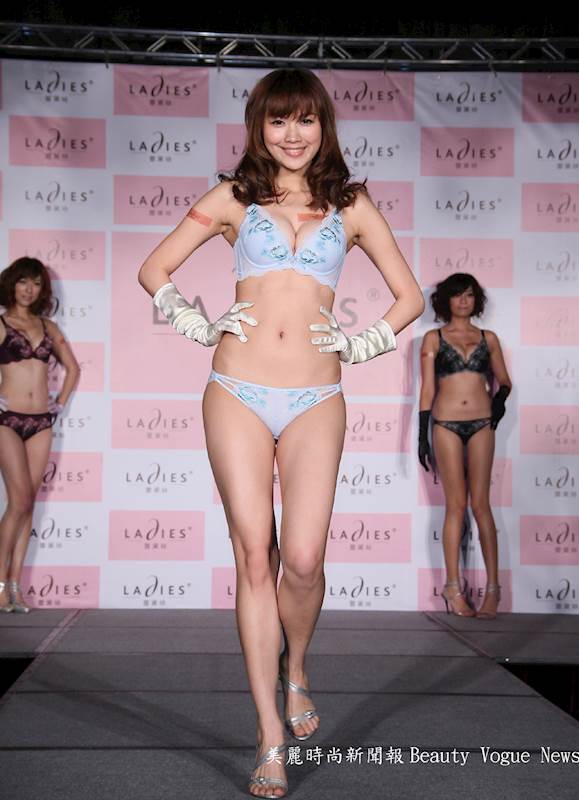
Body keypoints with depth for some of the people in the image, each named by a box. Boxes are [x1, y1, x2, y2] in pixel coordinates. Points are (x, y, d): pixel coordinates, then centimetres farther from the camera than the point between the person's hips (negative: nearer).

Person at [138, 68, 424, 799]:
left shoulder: (351, 207, 12)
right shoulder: (235, 198, 11)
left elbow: (409, 295, 17)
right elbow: (154, 270, 13)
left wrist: (363, 344, 6)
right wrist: (196, 326, 2)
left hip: (315, 400, 0)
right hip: (237, 395, 0)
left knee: (302, 560, -10)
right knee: (254, 558, -1)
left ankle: (295, 672, 24)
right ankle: (271, 738, 9)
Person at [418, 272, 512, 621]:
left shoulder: (488, 338, 12)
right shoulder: (434, 338, 7)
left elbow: (504, 380, 16)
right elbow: (427, 389, 4)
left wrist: (500, 396, -7)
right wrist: (422, 436, -1)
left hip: (482, 425, 1)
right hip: (446, 425, -1)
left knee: (481, 503, -3)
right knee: (456, 505, -2)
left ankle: (492, 588, -1)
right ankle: (454, 588, 4)